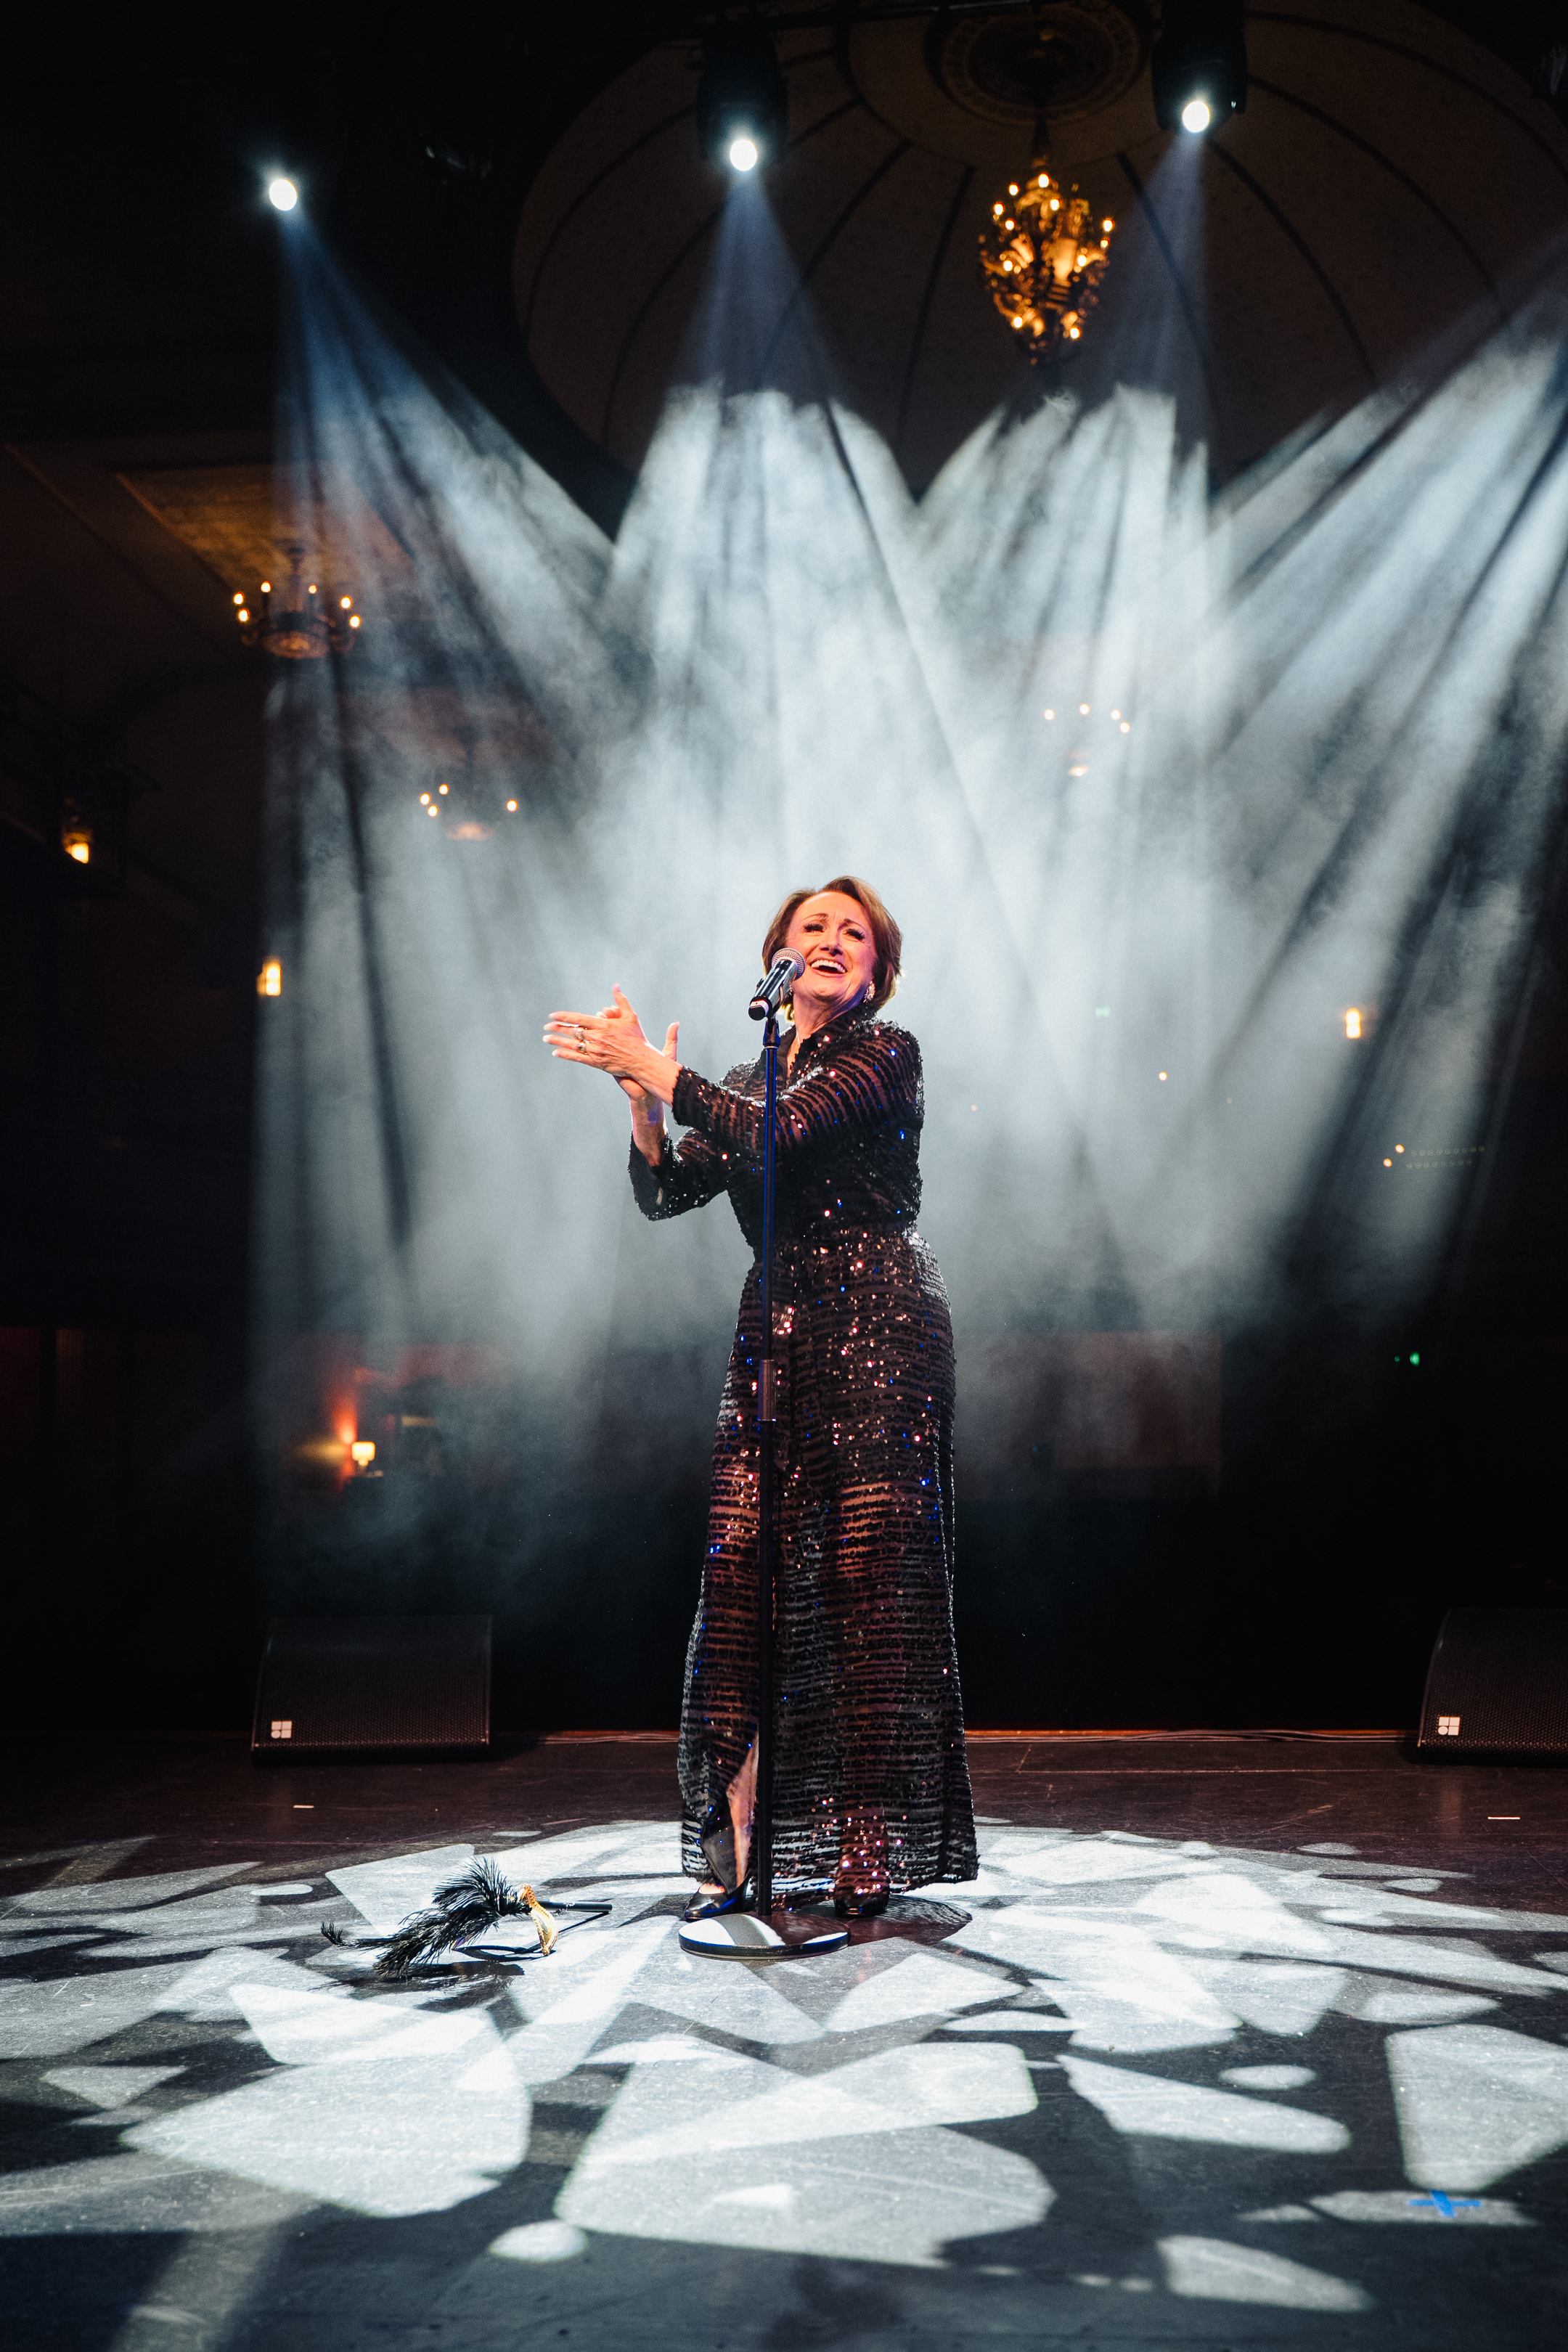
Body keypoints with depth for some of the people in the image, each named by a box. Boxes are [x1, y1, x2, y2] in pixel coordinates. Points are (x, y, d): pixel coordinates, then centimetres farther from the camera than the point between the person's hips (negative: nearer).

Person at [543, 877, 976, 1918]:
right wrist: (643, 1097, -5)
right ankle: (733, 1847, -2)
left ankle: (870, 1847, -2)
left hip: (879, 1332, -5)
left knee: (868, 1571, -8)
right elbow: (666, 1193, 10)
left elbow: (781, 1137, -14)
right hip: (775, 1334, 6)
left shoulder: (886, 1053, 1)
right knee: (739, 1561, -5)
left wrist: (657, 1069, -10)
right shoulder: (748, 1082, 20)